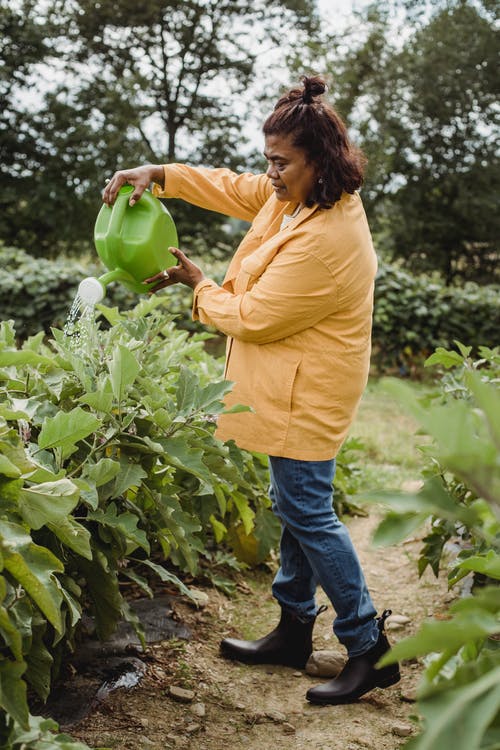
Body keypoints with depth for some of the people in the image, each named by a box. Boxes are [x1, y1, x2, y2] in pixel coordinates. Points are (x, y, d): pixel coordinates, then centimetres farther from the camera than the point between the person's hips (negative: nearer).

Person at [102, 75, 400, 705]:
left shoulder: (325, 240, -27)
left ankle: (368, 647, 9)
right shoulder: (294, 197, 3)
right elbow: (229, 187, 16)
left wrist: (197, 285, -4)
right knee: (294, 506, 16)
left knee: (308, 513, -4)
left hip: (306, 395, -11)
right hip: (295, 390, 11)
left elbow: (253, 318, -20)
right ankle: (294, 633, 30)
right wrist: (158, 174, 4)